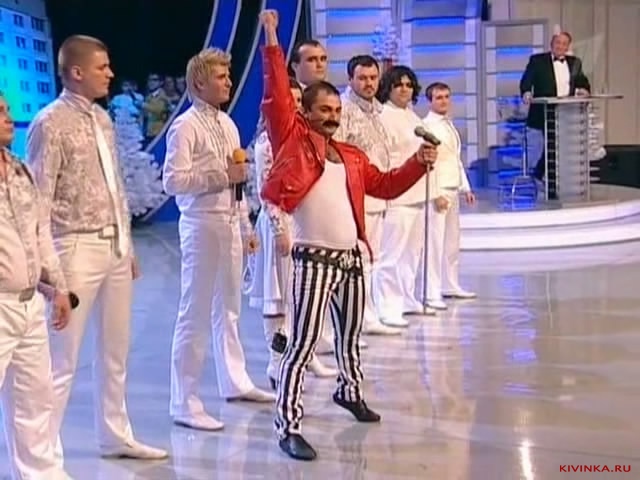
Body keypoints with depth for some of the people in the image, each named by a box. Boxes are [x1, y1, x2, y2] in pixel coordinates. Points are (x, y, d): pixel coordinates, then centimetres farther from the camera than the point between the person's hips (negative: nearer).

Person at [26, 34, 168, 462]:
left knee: (116, 351, 16)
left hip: (115, 246, 8)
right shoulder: (51, 123, -11)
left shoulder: (102, 118, 11)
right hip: (79, 248, -8)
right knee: (64, 357, -1)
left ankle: (116, 437, 30)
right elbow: (39, 201, -13)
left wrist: (128, 243, 16)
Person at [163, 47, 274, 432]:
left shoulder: (227, 123, 14)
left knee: (229, 307, 19)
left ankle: (235, 381, 34)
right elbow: (172, 181, -20)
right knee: (196, 313, -4)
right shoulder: (186, 126, -11)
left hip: (230, 223, 8)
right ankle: (185, 403, 2)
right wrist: (222, 175, -20)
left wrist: (246, 227, 17)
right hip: (202, 225, -8)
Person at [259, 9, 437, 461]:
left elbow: (385, 185, 21)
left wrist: (419, 163, 8)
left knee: (351, 335, 23)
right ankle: (289, 428, -4)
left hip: (352, 257, 7)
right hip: (315, 259, -6)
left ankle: (350, 391, 47)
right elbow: (277, 96, -9)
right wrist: (272, 41, -10)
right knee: (304, 343, -9)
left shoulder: (351, 155, 15)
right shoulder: (294, 138, -1)